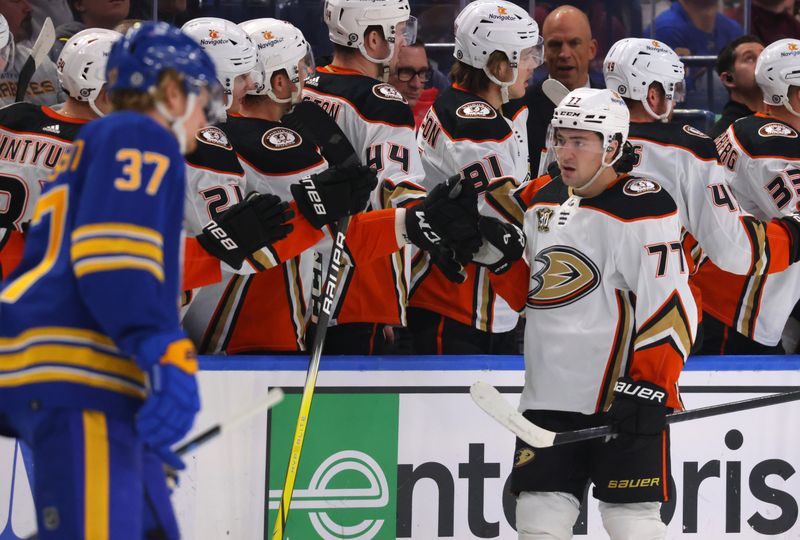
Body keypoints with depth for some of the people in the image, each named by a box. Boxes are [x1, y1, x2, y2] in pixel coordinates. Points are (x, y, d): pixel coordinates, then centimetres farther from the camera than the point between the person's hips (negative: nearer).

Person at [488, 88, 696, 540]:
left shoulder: (643, 208, -12)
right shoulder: (547, 201, 13)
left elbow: (670, 305, -16)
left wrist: (649, 388, -20)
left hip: (624, 396, -7)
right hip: (549, 396, 7)